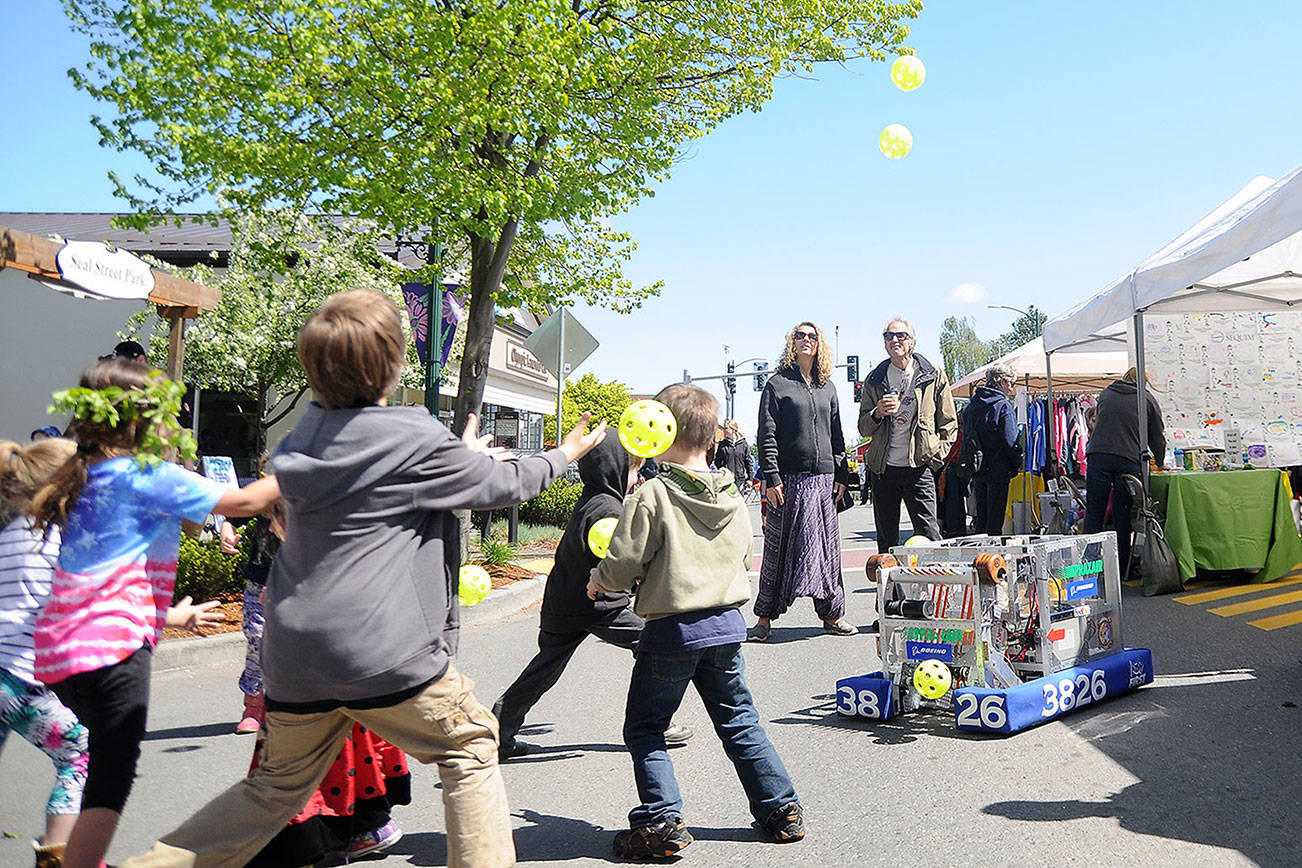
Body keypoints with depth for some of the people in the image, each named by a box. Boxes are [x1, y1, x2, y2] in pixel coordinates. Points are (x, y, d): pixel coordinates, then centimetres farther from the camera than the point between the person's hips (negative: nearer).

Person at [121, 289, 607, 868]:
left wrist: (468, 456, 31)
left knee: (277, 787, 21)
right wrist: (562, 456, 21)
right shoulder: (417, 443, -11)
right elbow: (505, 484, 3)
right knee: (470, 749, 14)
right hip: (385, 653, -7)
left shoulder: (307, 434, 9)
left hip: (295, 655, 7)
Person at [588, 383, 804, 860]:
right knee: (740, 723, 18)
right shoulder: (734, 499, 5)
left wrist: (598, 581, 8)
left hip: (671, 630, -6)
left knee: (644, 728, 9)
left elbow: (623, 566, -13)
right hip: (727, 624, 6)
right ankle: (781, 810, 22)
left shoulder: (652, 496, -14)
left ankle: (662, 820, 3)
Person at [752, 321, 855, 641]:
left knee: (826, 547, 6)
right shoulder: (778, 383, 1)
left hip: (823, 478, 4)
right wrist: (771, 477, -12)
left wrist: (841, 474, 11)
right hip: (789, 479, -4)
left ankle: (832, 614, 15)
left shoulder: (827, 387, 16)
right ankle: (765, 617, 7)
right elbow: (766, 435, -4)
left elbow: (836, 434, 18)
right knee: (778, 548, 0)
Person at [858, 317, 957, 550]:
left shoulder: (934, 376, 5)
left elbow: (949, 423, 8)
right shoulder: (875, 379, 11)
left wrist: (936, 453, -3)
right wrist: (878, 413, -9)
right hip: (883, 469, 3)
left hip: (919, 468, -3)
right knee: (886, 540, 7)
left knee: (929, 535, -7)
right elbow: (863, 428, 12)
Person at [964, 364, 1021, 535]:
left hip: (976, 470, 7)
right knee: (995, 518, -2)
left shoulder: (972, 404, 8)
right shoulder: (1003, 406, -13)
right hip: (998, 469, -7)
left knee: (981, 517, 14)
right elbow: (1010, 441, -15)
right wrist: (1017, 463, -1)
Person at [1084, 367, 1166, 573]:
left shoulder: (1106, 393, 20)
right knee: (1122, 517, 3)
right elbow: (1157, 437, 16)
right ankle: (1121, 570, 5)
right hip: (1129, 459, -1)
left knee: (1094, 513, 2)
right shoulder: (1147, 399, 14)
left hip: (1098, 455, 1)